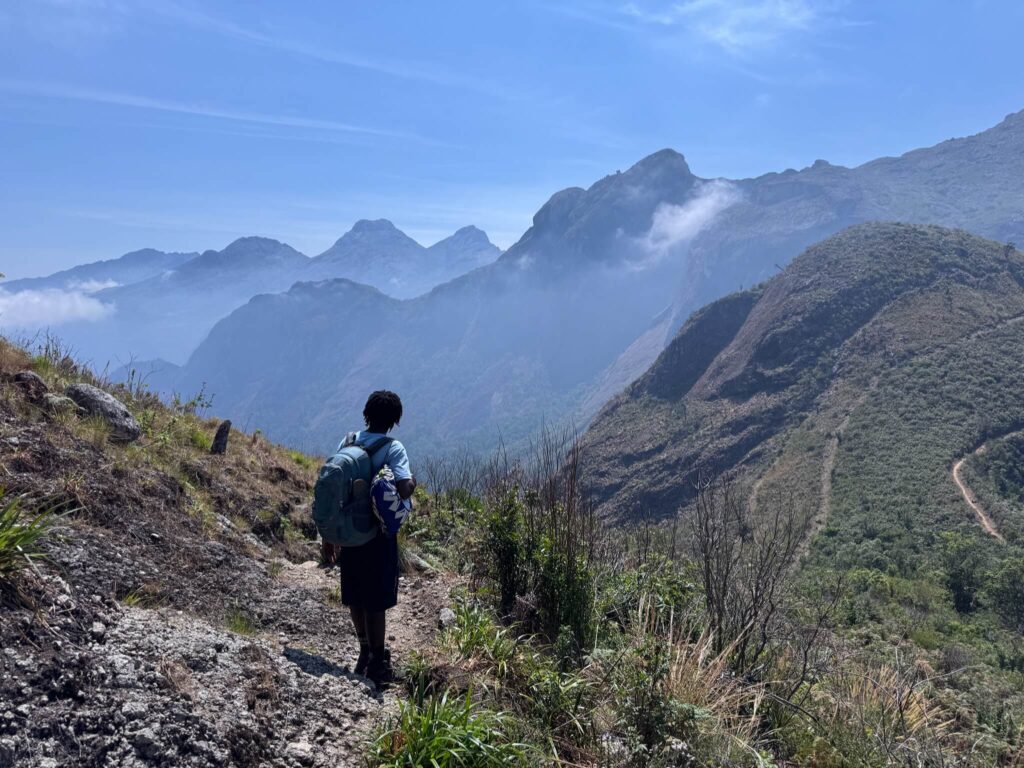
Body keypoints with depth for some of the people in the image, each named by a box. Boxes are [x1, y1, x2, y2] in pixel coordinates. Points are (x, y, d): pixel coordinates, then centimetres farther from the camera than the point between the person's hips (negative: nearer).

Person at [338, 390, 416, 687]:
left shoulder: (349, 441, 1)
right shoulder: (394, 449, -13)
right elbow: (403, 490, -26)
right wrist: (413, 484, -1)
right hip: (379, 533, -4)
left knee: (354, 596, 17)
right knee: (376, 601, 6)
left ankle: (365, 651, 33)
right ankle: (377, 662, 17)